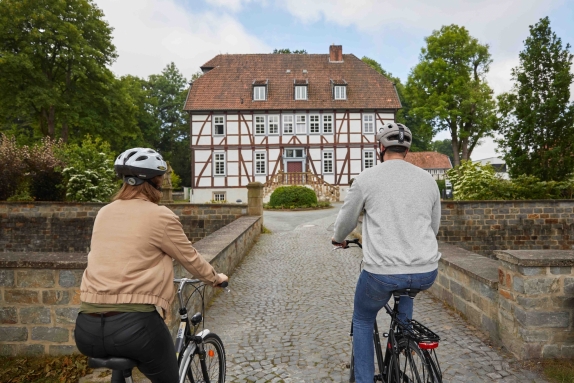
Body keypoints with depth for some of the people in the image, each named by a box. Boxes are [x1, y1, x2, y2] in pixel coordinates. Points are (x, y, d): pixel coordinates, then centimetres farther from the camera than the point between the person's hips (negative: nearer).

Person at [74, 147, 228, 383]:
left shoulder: (104, 213, 10)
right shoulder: (161, 216, -7)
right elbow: (192, 260, 4)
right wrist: (216, 278, 23)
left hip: (87, 330, 6)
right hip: (135, 325, -6)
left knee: (124, 361, 38)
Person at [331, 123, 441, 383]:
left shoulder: (366, 178, -4)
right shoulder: (428, 179, 8)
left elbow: (346, 220, 6)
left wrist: (338, 239, 29)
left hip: (382, 273, -4)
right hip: (426, 273, 4)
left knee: (362, 321, 23)